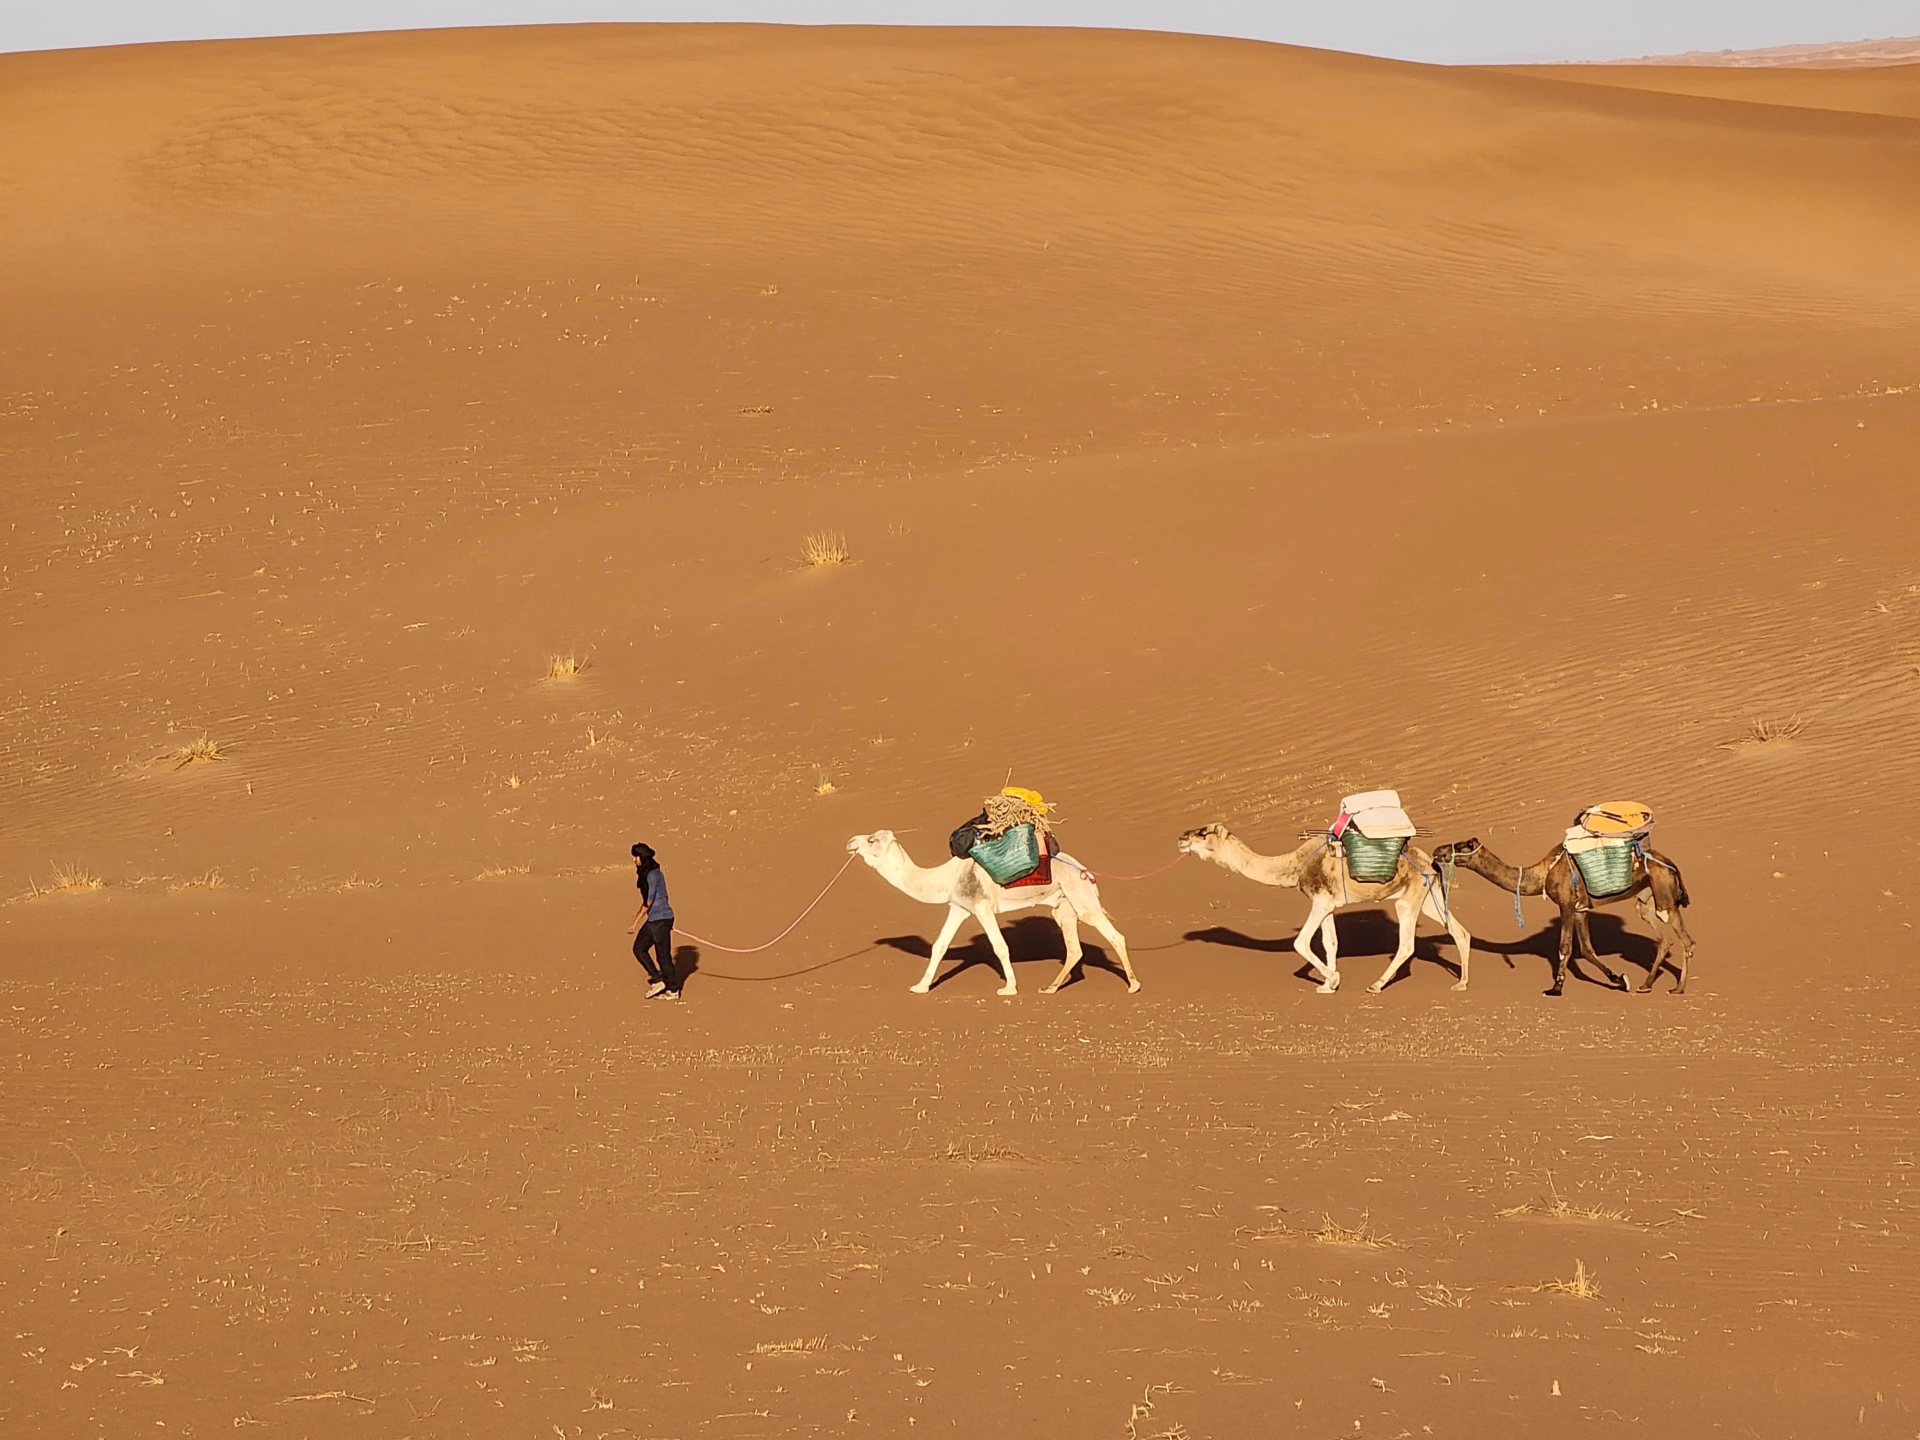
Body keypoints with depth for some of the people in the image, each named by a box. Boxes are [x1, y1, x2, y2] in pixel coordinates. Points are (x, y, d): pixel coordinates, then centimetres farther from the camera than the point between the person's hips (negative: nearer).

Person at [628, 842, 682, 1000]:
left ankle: (673, 991, 7)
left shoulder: (653, 874, -18)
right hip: (653, 919, 10)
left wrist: (635, 923, -17)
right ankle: (657, 980, 13)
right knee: (639, 948, 9)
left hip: (660, 919, -10)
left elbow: (648, 901, -19)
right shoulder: (645, 873, 11)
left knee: (663, 955, -2)